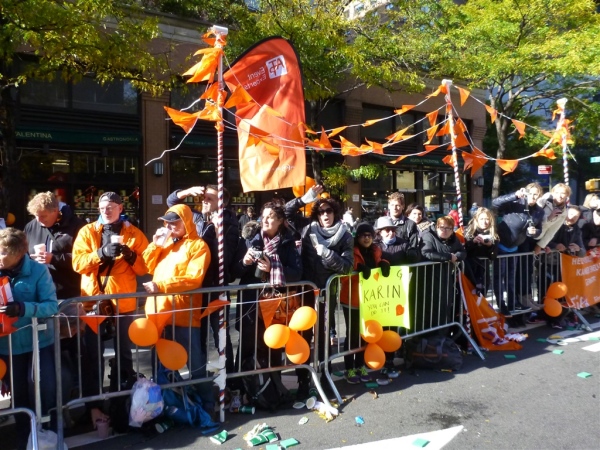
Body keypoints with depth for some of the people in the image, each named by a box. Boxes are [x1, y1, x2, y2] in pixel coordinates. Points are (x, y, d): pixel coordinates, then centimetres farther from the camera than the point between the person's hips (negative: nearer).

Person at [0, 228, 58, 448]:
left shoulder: (38, 270, -16)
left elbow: (52, 306, -22)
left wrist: (23, 308, -37)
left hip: (39, 341, -3)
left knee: (45, 389, -1)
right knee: (19, 395, 15)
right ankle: (24, 438, 35)